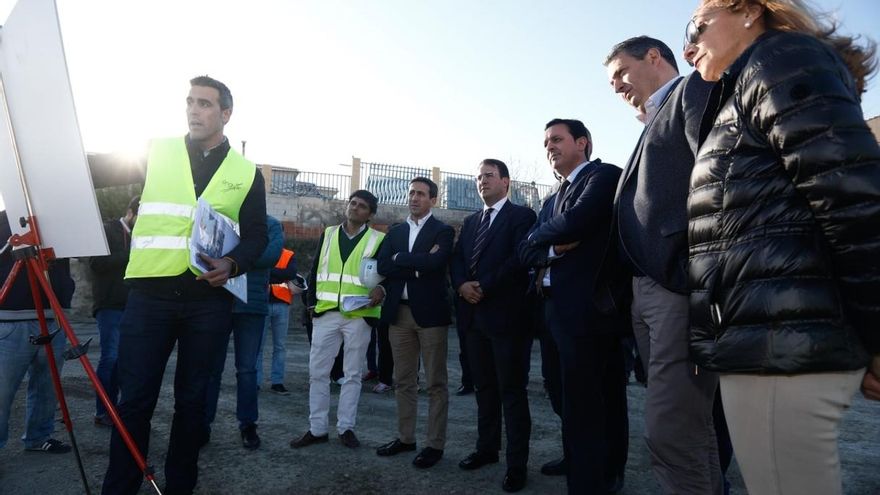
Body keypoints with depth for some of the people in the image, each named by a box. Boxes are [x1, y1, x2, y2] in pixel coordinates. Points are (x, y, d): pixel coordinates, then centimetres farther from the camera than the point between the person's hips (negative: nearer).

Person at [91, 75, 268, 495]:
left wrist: (233, 264, -11)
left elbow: (257, 235, 7)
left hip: (209, 300, 1)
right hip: (150, 294, 0)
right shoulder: (156, 152, 10)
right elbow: (103, 170, 1)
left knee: (192, 399, 10)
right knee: (135, 399, 2)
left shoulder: (246, 172, 8)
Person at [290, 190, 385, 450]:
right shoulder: (328, 234, 11)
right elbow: (315, 271, 13)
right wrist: (312, 302, 5)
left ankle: (346, 428, 18)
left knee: (352, 374, 6)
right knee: (317, 372, 5)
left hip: (358, 316, -2)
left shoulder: (378, 239, 2)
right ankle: (317, 428, 17)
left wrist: (380, 291, -17)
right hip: (326, 313, 3)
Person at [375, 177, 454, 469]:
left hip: (430, 312, -5)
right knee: (403, 380, 13)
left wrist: (400, 258, -8)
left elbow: (435, 262, -20)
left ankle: (435, 444, 12)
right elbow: (382, 266, -1)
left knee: (435, 383, 2)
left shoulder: (443, 231, 0)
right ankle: (405, 437, 26)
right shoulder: (395, 231, 14)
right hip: (399, 312, 5)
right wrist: (418, 264, -11)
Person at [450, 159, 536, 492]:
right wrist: (462, 284, -9)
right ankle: (487, 448, 27)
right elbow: (456, 259, 11)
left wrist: (485, 287, -16)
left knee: (512, 391, 0)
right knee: (484, 387, 15)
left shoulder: (522, 216, -2)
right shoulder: (470, 221, 19)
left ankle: (517, 463, 8)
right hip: (474, 314, 7)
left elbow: (520, 259, -15)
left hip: (506, 314, -6)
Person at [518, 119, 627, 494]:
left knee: (583, 403, -4)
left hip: (589, 306, -8)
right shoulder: (553, 199, 21)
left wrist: (539, 235, -1)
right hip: (559, 309, 8)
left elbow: (575, 222, -21)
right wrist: (554, 248, -11)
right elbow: (526, 253, 11)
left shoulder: (605, 175, -3)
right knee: (597, 399, 18)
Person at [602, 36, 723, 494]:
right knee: (689, 428, 15)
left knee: (670, 432, -9)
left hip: (680, 286, -9)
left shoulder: (696, 89, 2)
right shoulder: (656, 123, 27)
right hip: (647, 289, 9)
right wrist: (621, 290, 13)